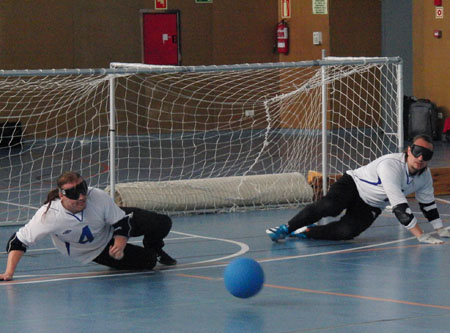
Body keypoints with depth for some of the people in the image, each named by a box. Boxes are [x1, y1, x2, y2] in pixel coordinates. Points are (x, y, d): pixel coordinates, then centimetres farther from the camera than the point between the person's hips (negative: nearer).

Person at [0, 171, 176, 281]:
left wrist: (119, 246, -34)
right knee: (146, 262, -15)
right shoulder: (49, 215, -36)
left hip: (112, 230, 2)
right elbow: (19, 240, -28)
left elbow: (122, 222, -18)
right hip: (93, 252, -1)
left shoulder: (98, 197, -33)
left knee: (162, 224, -12)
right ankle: (152, 255, 26)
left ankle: (154, 248, 25)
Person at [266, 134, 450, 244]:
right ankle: (288, 228, -20)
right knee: (330, 206, -36)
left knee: (347, 231, -24)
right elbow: (399, 206, -35)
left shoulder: (424, 175, -5)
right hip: (352, 185, -6)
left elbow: (428, 202, 13)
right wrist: (420, 235, -35)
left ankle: (305, 232, -6)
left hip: (370, 207, 6)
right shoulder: (391, 165, -30)